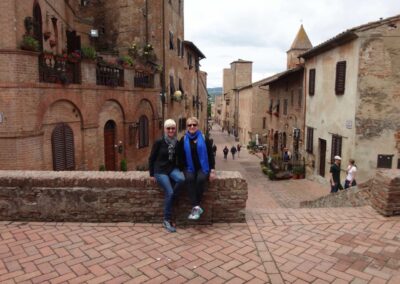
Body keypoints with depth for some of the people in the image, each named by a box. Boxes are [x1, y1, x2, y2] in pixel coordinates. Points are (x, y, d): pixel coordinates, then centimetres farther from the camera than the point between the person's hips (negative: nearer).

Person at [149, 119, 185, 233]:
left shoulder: (177, 142, 3)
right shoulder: (159, 142, -9)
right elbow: (151, 158, -3)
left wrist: (180, 170, 3)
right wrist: (152, 174, -3)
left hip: (172, 168, 4)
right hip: (160, 170, -4)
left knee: (181, 179, -30)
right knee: (169, 192, -21)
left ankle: (169, 202, -3)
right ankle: (166, 221, -5)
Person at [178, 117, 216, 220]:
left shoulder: (204, 139, 2)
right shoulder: (183, 140, 5)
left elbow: (210, 155, 3)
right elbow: (180, 157, 9)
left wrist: (212, 170, -3)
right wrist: (183, 169, -3)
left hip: (203, 167, -1)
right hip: (189, 168, 1)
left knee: (201, 179, -33)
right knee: (189, 179, -32)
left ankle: (195, 207, -22)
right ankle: (197, 207, -32)